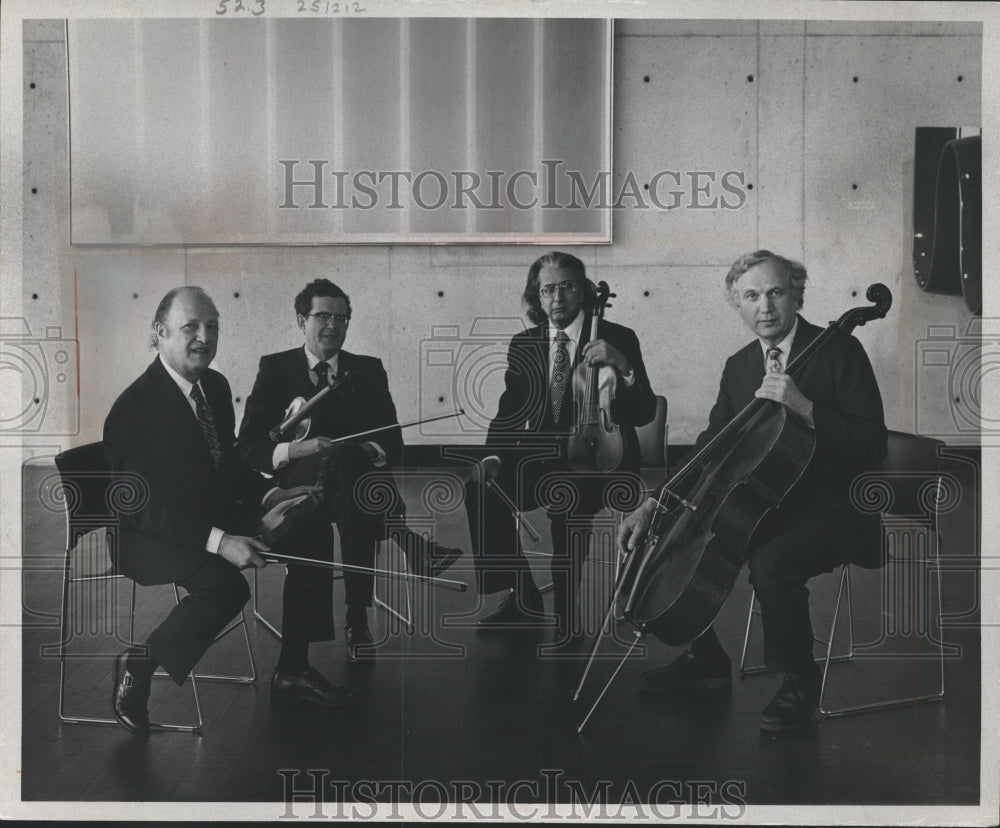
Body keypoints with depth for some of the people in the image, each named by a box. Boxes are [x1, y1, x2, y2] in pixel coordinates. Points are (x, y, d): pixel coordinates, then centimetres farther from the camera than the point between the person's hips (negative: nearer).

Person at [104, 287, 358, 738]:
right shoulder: (134, 406, -20)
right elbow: (146, 505, -25)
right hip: (145, 535, -8)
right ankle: (138, 667, -11)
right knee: (221, 583, -34)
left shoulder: (216, 385, 5)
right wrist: (217, 541, -33)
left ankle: (288, 670, 6)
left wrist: (268, 494, -1)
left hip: (214, 516, 8)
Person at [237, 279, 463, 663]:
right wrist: (293, 450, -22)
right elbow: (247, 446, -1)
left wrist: (375, 451, -18)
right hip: (295, 484, -2)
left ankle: (358, 621, -37)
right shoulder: (275, 368, 9)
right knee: (343, 458, -38)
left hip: (354, 477, 2)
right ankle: (407, 542, -43)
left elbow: (393, 444, 7)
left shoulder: (368, 370, 14)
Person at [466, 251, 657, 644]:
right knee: (482, 490, -22)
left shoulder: (618, 339, -2)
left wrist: (621, 366, -27)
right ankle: (522, 598, -6)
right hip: (541, 457, 4)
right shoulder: (523, 345, 9)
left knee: (566, 502, -35)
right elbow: (509, 411, 9)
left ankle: (566, 613, -16)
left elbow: (644, 413, -9)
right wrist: (493, 456, -10)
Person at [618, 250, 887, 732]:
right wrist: (655, 505, -4)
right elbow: (709, 449, 9)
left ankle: (799, 680, -7)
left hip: (833, 511, -7)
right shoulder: (738, 367, 10)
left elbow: (871, 445, -15)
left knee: (770, 564, -34)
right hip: (766, 505, 7)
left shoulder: (839, 352, -9)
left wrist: (804, 408, -28)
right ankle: (706, 661, 12)